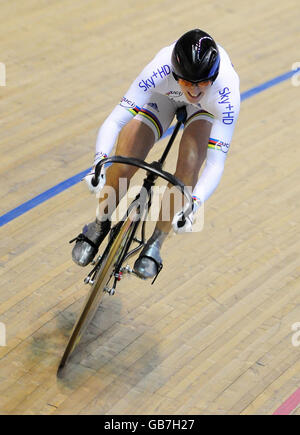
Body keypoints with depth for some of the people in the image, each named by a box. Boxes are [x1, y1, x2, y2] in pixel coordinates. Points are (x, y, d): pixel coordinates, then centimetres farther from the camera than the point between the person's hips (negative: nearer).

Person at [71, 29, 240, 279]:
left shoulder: (227, 91, -42)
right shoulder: (160, 71, -42)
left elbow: (216, 163, -41)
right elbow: (114, 121, -41)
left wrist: (193, 205, -55)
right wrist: (99, 163, -58)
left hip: (208, 106, 0)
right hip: (165, 93, 1)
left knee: (190, 162, -28)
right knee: (124, 164, -16)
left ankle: (155, 244, -10)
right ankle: (99, 226, 13)